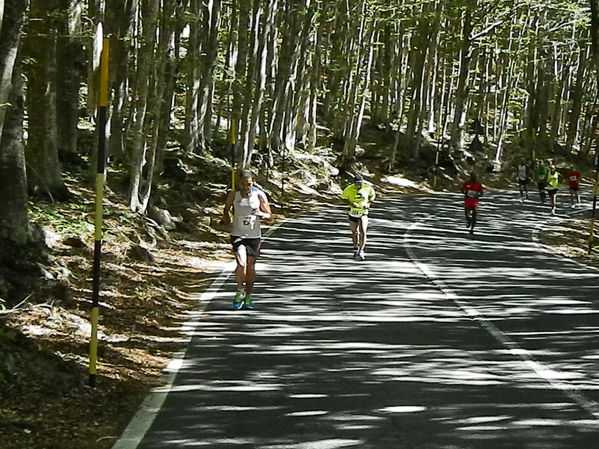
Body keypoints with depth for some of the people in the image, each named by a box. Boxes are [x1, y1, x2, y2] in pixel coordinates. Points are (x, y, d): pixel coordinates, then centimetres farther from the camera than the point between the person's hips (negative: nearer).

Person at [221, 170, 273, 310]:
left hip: (254, 236, 1)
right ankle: (240, 292, 1)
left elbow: (270, 217, -3)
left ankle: (248, 296, 27)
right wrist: (227, 219, -5)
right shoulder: (233, 195, -5)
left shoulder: (260, 195, -6)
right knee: (241, 264, -20)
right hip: (237, 235, -1)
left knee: (250, 267, 9)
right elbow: (226, 209, 14)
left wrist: (261, 214, -23)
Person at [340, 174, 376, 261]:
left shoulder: (367, 188, -11)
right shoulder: (349, 189, -15)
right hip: (353, 212, 1)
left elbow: (373, 195, 8)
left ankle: (361, 251, -13)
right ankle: (356, 249, 37)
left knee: (363, 232, -16)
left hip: (363, 212, -1)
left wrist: (368, 203, -9)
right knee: (355, 232, 16)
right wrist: (351, 204, -19)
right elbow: (343, 198, -2)